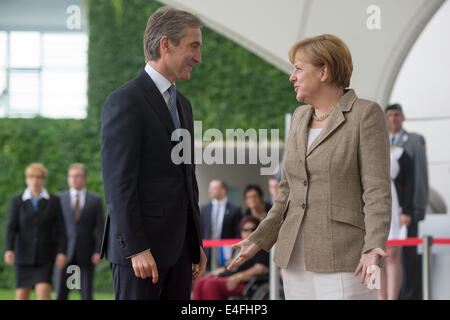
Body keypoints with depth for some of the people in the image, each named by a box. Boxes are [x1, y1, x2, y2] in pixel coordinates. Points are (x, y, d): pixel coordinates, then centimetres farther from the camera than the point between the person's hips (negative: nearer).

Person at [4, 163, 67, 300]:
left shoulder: (53, 201, 3)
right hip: (23, 254, 1)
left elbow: (60, 229, 2)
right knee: (22, 294, 2)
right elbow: (11, 227, -5)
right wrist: (9, 250, -19)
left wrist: (61, 252, -9)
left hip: (45, 256, -1)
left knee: (43, 290, -16)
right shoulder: (17, 201, 3)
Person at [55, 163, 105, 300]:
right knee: (61, 294, -3)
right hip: (65, 253, 1)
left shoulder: (95, 200, 6)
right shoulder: (59, 198, 8)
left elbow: (100, 228, 2)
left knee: (87, 294, -1)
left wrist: (98, 252, -8)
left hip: (86, 254, 0)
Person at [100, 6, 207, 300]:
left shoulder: (182, 104, 18)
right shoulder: (125, 101, -10)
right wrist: (136, 249, -20)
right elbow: (118, 183, -16)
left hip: (178, 247, 8)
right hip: (141, 246, -8)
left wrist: (196, 243, 18)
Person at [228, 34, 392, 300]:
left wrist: (373, 249, -26)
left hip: (345, 260, -7)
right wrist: (260, 240, 14)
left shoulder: (366, 115, -6)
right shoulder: (302, 118, 14)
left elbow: (378, 190, -13)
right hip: (298, 258, 7)